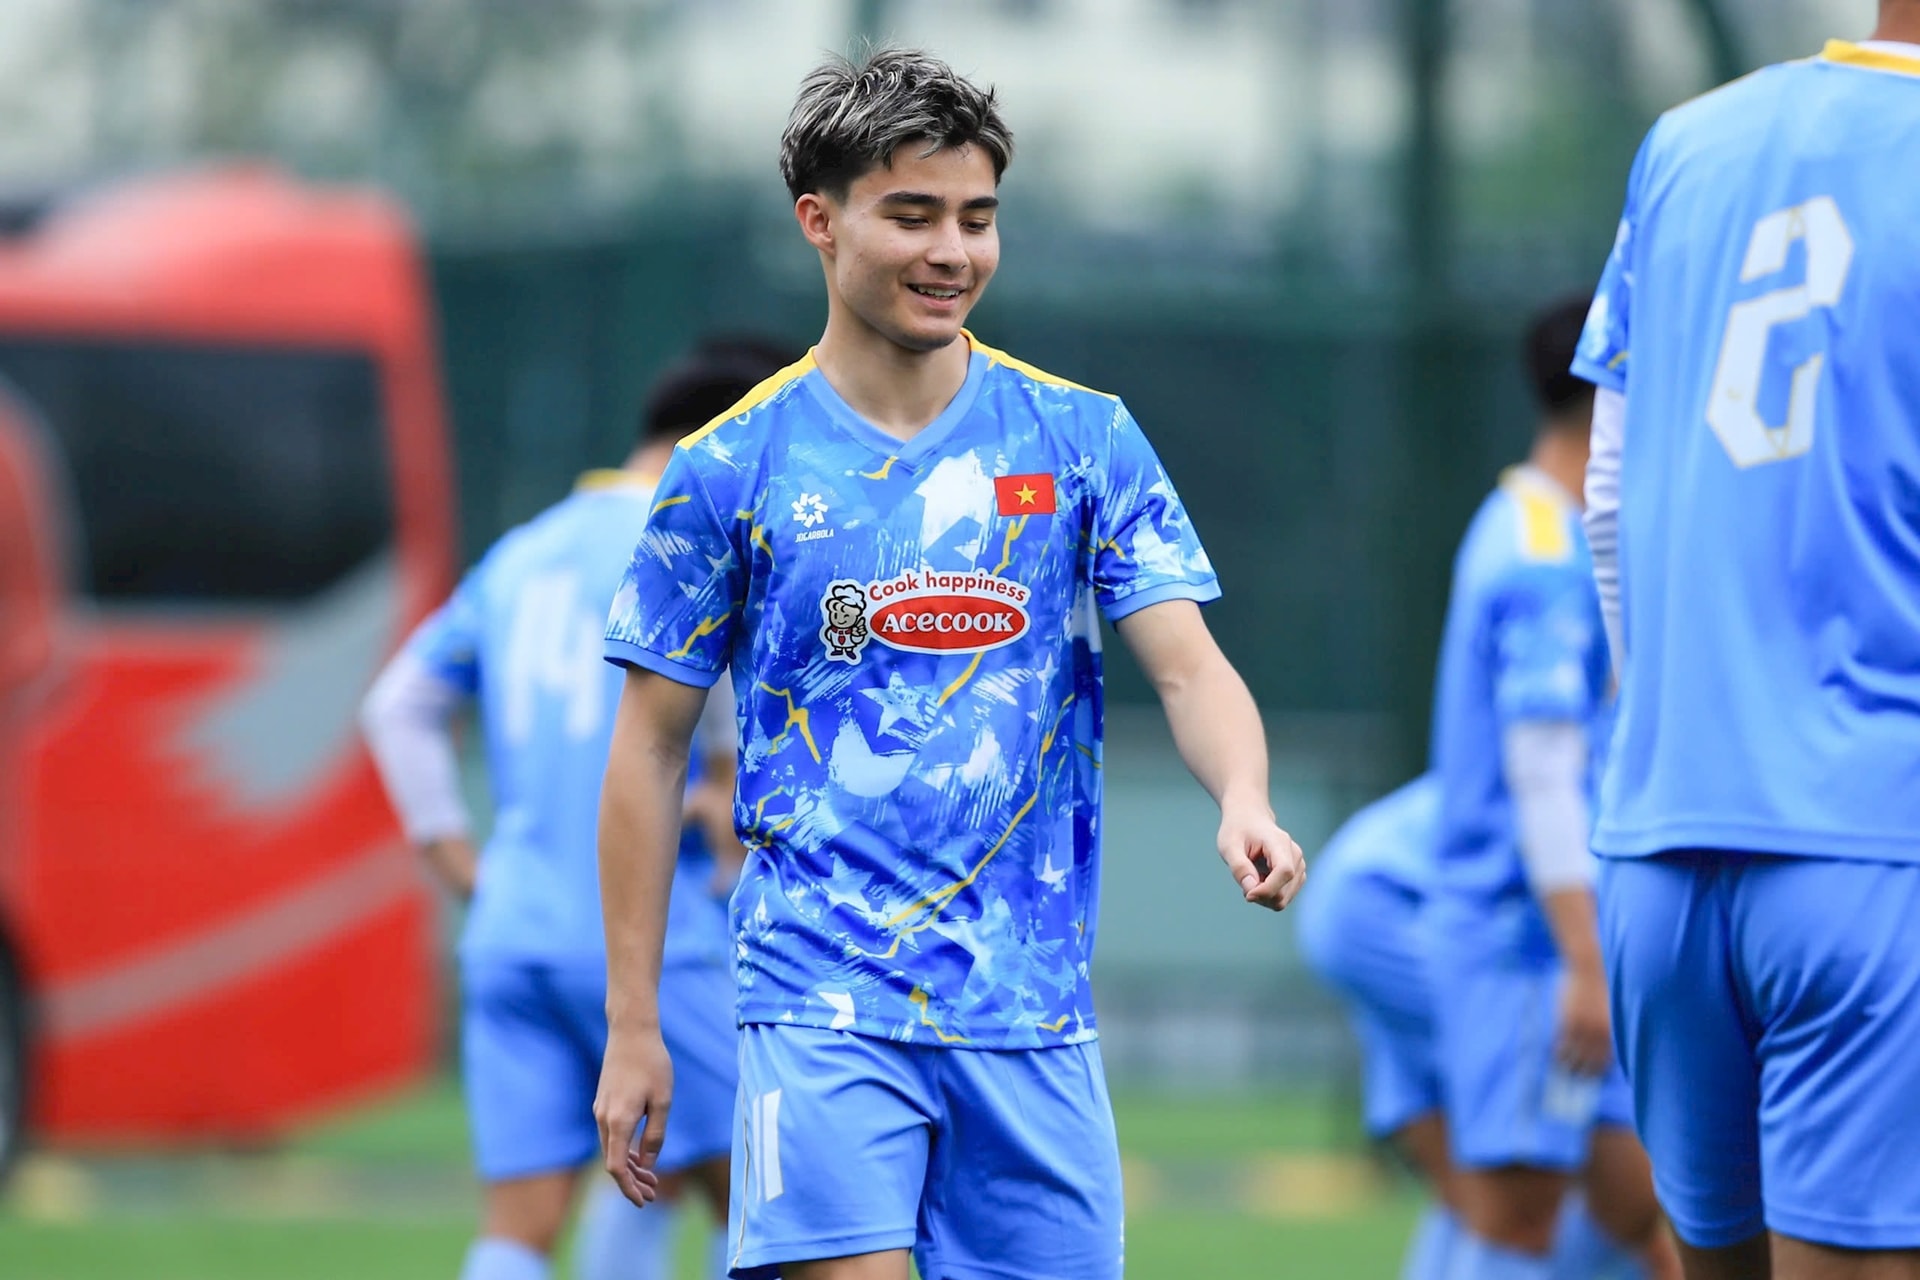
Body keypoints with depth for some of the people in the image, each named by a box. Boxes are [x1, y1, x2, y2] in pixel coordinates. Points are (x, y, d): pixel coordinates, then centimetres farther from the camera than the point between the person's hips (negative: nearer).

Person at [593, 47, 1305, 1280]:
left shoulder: (1082, 439, 6)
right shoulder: (731, 470, 2)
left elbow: (1188, 667, -1)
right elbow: (652, 748, 6)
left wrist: (1243, 805, -24)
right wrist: (632, 1028, 3)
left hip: (1032, 1010, 2)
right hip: (825, 1003, -2)